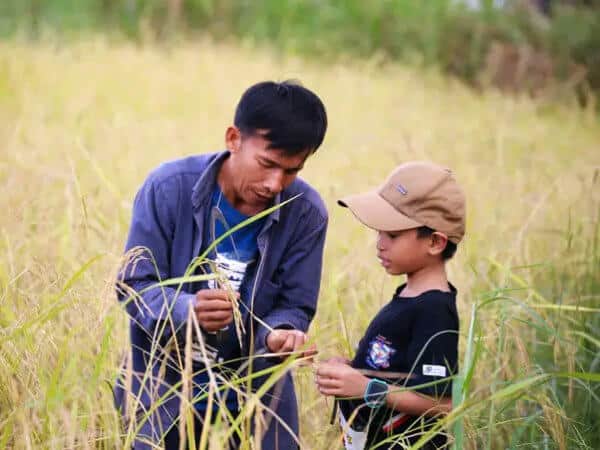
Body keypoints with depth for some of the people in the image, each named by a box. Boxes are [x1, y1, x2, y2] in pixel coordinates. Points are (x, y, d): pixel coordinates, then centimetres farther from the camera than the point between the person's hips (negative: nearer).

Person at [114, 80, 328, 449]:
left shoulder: (306, 213, -13)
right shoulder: (170, 186, -17)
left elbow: (294, 306, -7)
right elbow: (136, 285, -15)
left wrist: (279, 334, -32)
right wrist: (188, 311, -36)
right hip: (162, 391, -1)